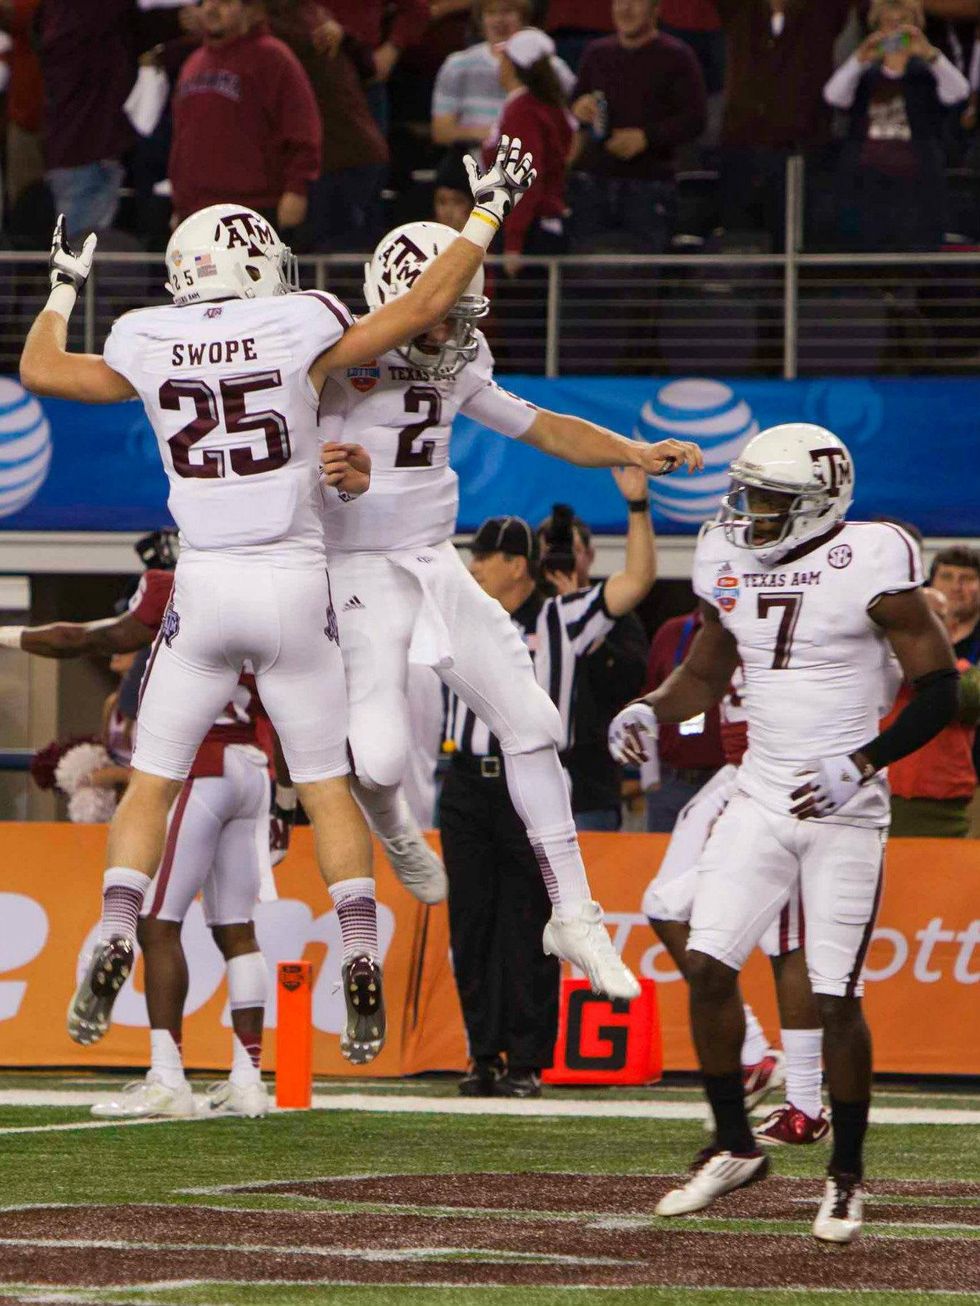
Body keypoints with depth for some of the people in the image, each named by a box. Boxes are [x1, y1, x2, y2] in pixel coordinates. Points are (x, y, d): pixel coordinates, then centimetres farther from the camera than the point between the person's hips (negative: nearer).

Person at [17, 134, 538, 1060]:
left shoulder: (148, 344, 0)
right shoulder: (299, 330, -5)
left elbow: (40, 371, 17)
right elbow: (425, 304, 1)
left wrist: (65, 287, 33)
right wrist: (487, 212, 12)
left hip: (205, 589, 0)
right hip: (294, 585, 0)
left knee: (153, 781, 9)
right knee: (326, 785, 8)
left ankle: (114, 937, -8)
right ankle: (362, 962, -2)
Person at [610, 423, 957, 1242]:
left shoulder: (870, 567, -12)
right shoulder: (733, 567, 6)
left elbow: (940, 691, -10)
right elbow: (707, 673, 22)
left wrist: (860, 766, -20)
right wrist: (650, 712, 1)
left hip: (844, 809, -6)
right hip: (761, 799, 6)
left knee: (838, 996, -4)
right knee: (708, 967, -3)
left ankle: (848, 1176, 10)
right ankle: (734, 1146, 13)